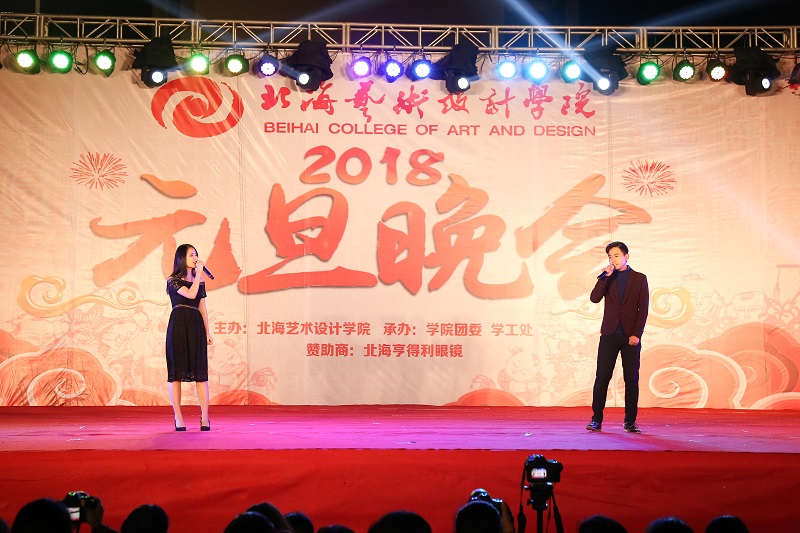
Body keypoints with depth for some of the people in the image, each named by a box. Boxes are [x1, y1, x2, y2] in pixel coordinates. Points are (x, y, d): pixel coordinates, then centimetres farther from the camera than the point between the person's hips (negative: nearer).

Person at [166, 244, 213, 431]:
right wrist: (199, 273, -8)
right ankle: (178, 418, 2)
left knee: (200, 373, -1)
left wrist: (207, 332, 12)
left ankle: (205, 417, -1)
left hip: (196, 326, 4)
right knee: (176, 373, -1)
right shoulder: (173, 280, -1)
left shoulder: (200, 280, 15)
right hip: (178, 326, -4)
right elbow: (191, 294, -17)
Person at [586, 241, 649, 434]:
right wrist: (606, 276, -12)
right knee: (602, 378, -2)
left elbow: (643, 309, 1)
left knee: (632, 380, 1)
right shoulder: (606, 278, 10)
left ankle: (630, 421, 8)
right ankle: (596, 420, 3)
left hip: (631, 336, -1)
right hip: (609, 335, 1)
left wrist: (636, 334, -7)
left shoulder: (639, 278, 6)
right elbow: (594, 298, -6)